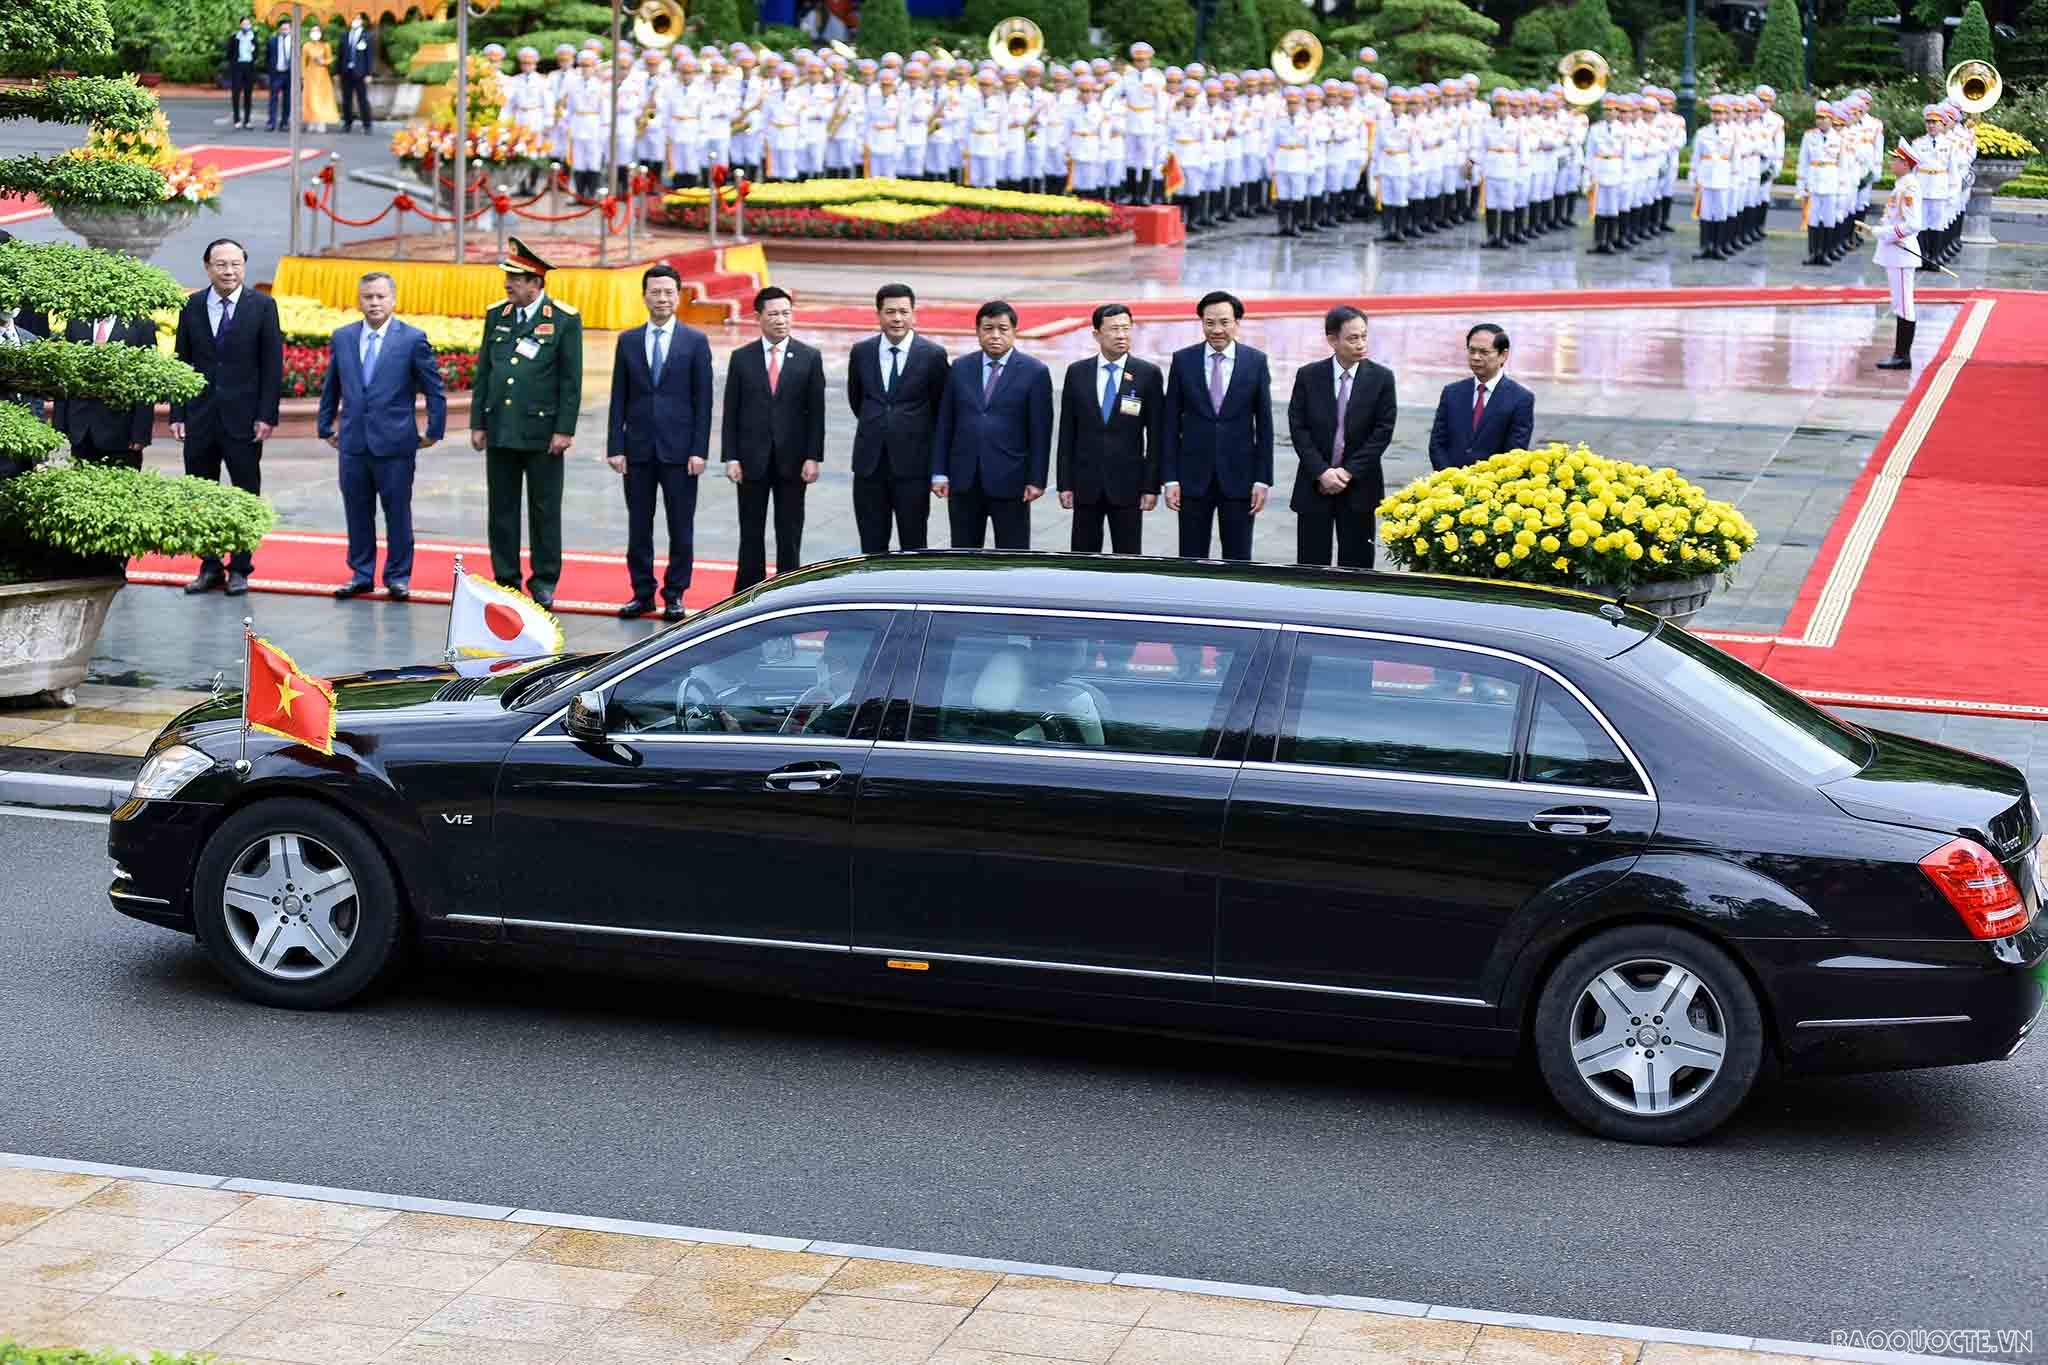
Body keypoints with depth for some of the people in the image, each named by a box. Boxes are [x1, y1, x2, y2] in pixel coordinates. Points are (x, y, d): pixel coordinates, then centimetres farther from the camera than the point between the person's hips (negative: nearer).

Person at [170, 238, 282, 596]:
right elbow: (181, 362, 8)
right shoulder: (192, 307, 5)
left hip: (243, 418, -3)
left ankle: (240, 569, 12)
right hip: (200, 416, 3)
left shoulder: (262, 306, -2)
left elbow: (272, 365, -3)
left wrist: (267, 415, -9)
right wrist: (177, 414, 2)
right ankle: (210, 568, 15)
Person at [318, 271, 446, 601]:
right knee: (357, 511, 9)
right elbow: (331, 386, 18)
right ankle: (361, 574, 20)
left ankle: (398, 577, 13)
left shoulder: (413, 339, -4)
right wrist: (326, 427, 16)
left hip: (395, 442, -3)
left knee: (397, 512, 3)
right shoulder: (342, 338, 7)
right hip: (353, 441, 4)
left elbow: (434, 389, 0)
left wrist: (434, 432, 0)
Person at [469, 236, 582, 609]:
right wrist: (477, 423, 7)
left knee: (544, 510, 3)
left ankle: (544, 582, 13)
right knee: (502, 509, 8)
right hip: (500, 431, 4)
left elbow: (571, 380, -5)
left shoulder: (565, 320, -4)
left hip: (542, 432, -4)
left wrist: (564, 430, -10)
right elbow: (483, 372, 12)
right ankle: (505, 581, 15)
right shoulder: (496, 316, 9)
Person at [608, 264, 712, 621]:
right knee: (638, 525, 6)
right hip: (638, 449, 2)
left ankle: (675, 594, 11)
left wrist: (699, 450, -8)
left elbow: (703, 401, -1)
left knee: (681, 527, 2)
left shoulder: (695, 341, 1)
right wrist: (615, 447, 0)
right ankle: (643, 593, 15)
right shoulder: (628, 341, 7)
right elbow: (619, 399, 7)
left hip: (679, 448, -2)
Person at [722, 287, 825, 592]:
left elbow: (816, 413, 0)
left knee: (790, 534, 4)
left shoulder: (809, 358, 1)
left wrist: (813, 458, -7)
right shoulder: (741, 358, 3)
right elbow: (731, 413, 2)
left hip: (792, 460, 0)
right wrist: (731, 458, -5)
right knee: (751, 533, 6)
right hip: (752, 459, 1)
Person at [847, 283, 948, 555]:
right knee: (872, 546, 7)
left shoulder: (933, 355, -6)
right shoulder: (861, 351, 3)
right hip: (869, 462, 3)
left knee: (914, 546, 4)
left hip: (912, 463, -3)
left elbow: (942, 407, 5)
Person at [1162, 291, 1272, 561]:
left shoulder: (1256, 361, 0)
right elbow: (1171, 422, 2)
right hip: (1193, 477, 0)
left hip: (1238, 477, 0)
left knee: (1237, 560, 4)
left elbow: (1264, 424, 2)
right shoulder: (1183, 360, 1)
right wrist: (1170, 478, -3)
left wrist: (1262, 480, -3)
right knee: (1191, 560, 4)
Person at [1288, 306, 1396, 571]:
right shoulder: (1308, 376, 1)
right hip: (1315, 485, 0)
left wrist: (1349, 472, -11)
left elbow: (1383, 431, -4)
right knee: (1311, 565, 2)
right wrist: (1322, 472, -12)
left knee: (1356, 565, 1)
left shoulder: (1381, 378, 0)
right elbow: (1298, 428, -2)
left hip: (1359, 487, 0)